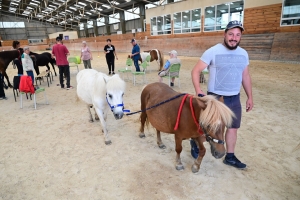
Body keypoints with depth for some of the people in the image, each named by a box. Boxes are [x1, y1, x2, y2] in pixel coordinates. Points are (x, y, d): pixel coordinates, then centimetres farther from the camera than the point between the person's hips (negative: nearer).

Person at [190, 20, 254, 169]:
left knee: (233, 127, 14)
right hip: (215, 97, -5)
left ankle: (230, 157, 33)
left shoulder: (243, 54, 4)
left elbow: (245, 76, 13)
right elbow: (195, 71, -13)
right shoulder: (212, 51, -13)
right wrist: (198, 91, -26)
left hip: (235, 99, 6)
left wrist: (250, 97, 12)